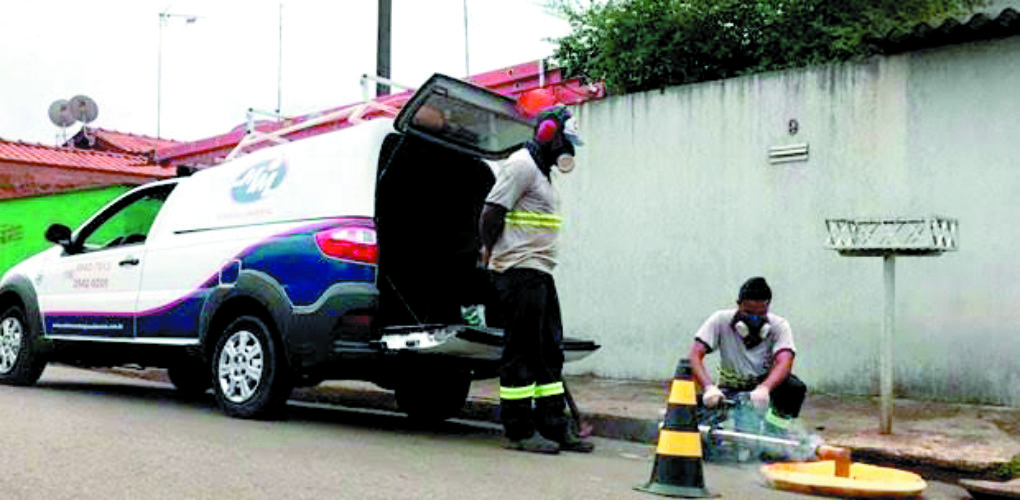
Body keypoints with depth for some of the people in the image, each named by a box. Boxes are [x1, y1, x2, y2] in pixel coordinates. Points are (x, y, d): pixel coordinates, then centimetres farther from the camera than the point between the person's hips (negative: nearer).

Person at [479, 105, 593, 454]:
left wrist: (494, 254, 14)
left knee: (549, 352, 10)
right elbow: (492, 211, -17)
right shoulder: (522, 165, -9)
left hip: (539, 273, 10)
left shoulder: (540, 171, 23)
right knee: (521, 352, -5)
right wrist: (492, 251, -9)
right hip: (519, 272, -10)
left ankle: (555, 427, 16)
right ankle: (518, 432, 1)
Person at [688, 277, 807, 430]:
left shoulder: (779, 325, -14)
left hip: (767, 384, 0)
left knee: (796, 388, -30)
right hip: (729, 390, 0)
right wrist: (709, 387, -44)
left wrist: (764, 388, -52)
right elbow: (694, 355, -24)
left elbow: (784, 363, -31)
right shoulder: (721, 321, -15)